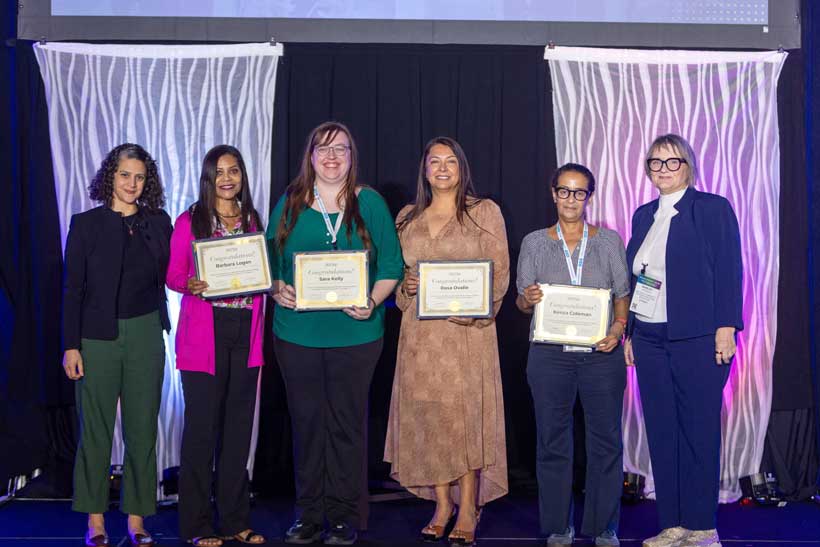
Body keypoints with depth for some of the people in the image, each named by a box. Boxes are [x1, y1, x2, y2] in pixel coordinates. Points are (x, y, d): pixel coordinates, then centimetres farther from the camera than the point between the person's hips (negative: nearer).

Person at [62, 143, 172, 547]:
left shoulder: (159, 223, 8)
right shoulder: (86, 224, 2)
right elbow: (73, 289, -1)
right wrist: (71, 345, -6)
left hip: (145, 335, 2)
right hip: (98, 336, -2)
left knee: (142, 430, 4)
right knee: (96, 430, 3)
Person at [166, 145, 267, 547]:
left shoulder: (253, 222, 14)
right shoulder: (189, 221, 2)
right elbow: (173, 274, -1)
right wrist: (190, 285, -21)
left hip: (245, 335, 4)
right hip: (203, 336, -4)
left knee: (239, 425, 8)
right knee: (202, 426, -2)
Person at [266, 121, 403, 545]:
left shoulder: (369, 203, 3)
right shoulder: (290, 203, 8)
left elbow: (392, 265, 2)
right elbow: (270, 259, 11)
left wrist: (373, 300, -14)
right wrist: (277, 289, -8)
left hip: (354, 332, -1)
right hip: (297, 331, 2)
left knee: (347, 423, 4)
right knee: (306, 422, 7)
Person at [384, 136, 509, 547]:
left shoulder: (485, 212, 4)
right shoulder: (407, 218, 15)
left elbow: (499, 272, -1)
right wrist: (407, 286, -3)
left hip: (467, 328, -3)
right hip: (420, 331, 4)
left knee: (466, 413, -7)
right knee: (426, 415, 2)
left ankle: (468, 510, 0)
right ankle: (441, 505, 12)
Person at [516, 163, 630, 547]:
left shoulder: (609, 241, 7)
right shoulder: (535, 243, 7)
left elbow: (623, 295, 8)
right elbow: (521, 302, 9)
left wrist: (618, 329, -10)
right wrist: (529, 298, -13)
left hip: (601, 354, 0)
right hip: (550, 355, 0)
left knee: (606, 439, 2)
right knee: (553, 440, 4)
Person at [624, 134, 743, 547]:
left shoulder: (712, 208, -1)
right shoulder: (644, 215, 15)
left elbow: (729, 271, -6)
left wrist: (726, 327, -13)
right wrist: (629, 332, 12)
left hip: (697, 338, -5)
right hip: (649, 339, 6)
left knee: (699, 431, 0)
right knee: (661, 433, 7)